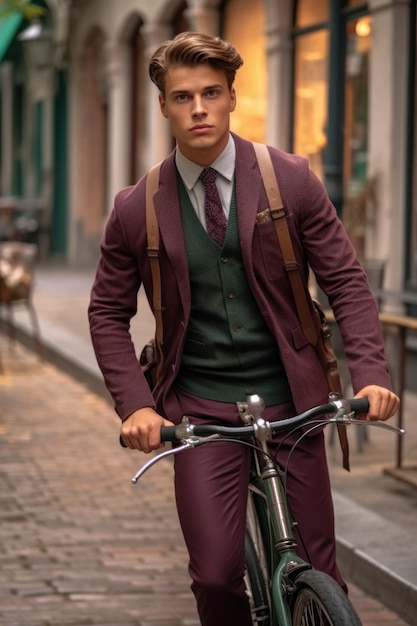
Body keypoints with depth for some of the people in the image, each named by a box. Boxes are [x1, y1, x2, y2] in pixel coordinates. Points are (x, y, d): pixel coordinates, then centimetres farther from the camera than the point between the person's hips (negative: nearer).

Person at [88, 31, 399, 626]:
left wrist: (371, 373, -14)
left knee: (318, 575, 4)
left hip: (290, 400, 1)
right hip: (201, 411, 0)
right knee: (216, 575, -10)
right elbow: (108, 313, 7)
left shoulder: (291, 179, -1)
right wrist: (136, 404, -8)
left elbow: (345, 281, 1)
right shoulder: (136, 209, 0)